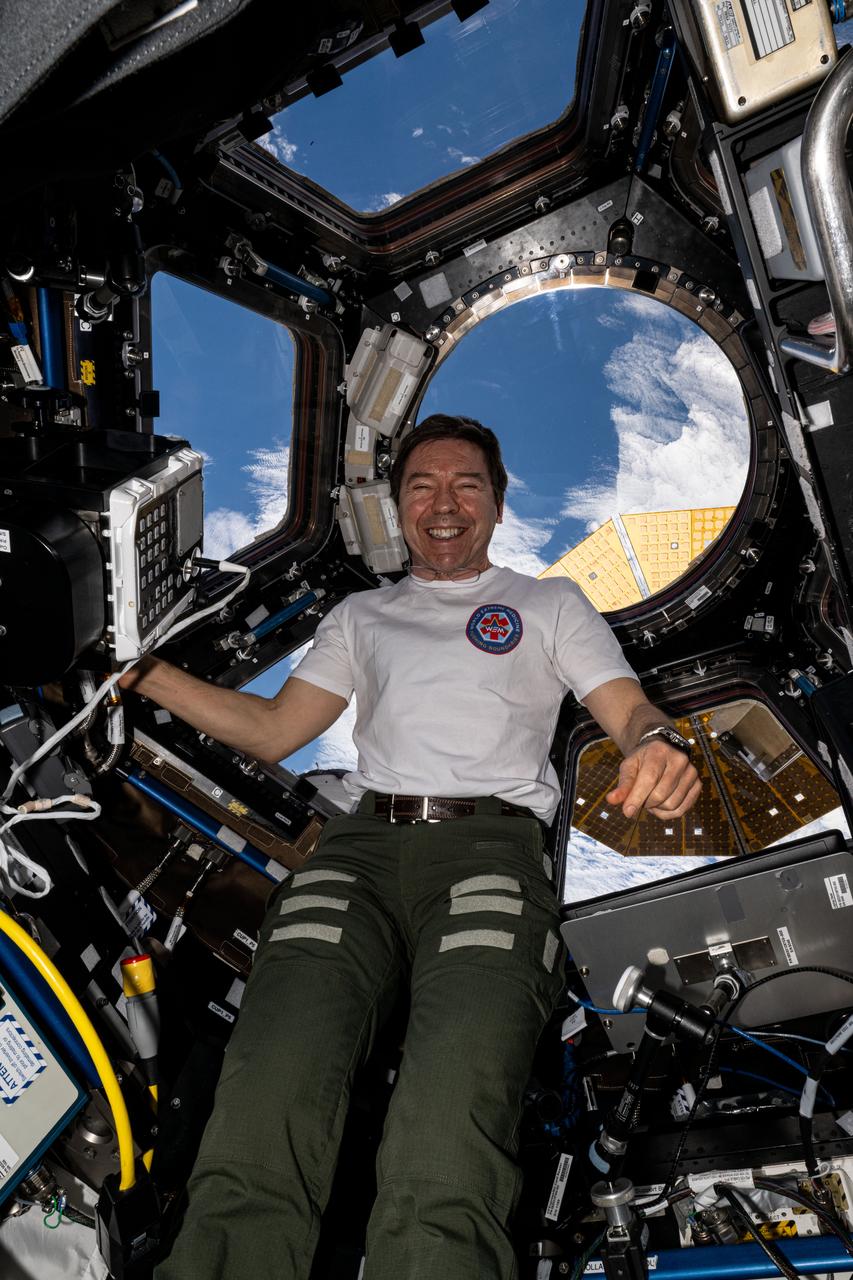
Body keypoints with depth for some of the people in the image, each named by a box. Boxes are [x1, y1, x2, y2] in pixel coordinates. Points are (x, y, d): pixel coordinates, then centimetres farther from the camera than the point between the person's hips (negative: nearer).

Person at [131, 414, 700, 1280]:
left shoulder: (552, 605, 24)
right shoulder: (361, 615, 31)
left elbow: (631, 712, 12)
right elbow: (272, 731, 26)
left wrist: (659, 744, -14)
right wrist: (142, 670, 17)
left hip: (491, 842, -2)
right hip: (362, 846, 3)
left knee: (448, 1136, -29)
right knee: (266, 1098, -25)